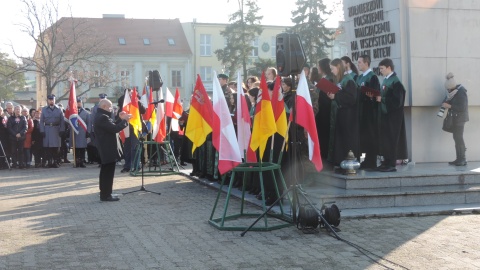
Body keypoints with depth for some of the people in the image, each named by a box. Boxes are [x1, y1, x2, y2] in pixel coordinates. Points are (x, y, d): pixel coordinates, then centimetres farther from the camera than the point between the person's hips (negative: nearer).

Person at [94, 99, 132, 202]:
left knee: (105, 172, 16)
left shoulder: (100, 116, 15)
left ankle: (104, 194, 22)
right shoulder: (102, 117, -20)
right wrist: (124, 120, -14)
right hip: (108, 150, -11)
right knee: (108, 173, -6)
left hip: (105, 150, 11)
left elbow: (112, 127, 15)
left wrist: (120, 119, 8)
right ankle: (106, 195, -2)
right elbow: (114, 129, -25)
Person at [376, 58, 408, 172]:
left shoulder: (395, 82, -14)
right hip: (385, 115, 9)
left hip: (392, 116, -9)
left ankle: (392, 164, 0)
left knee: (391, 139, -5)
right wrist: (377, 97, 1)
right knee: (384, 139, 10)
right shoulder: (386, 80, 12)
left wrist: (382, 99, -19)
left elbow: (397, 101, -20)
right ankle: (387, 162, 17)